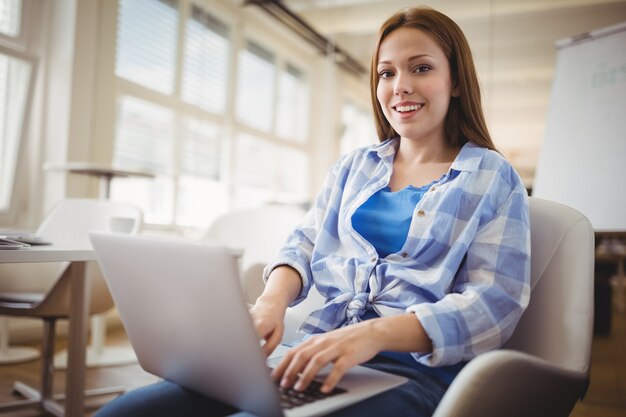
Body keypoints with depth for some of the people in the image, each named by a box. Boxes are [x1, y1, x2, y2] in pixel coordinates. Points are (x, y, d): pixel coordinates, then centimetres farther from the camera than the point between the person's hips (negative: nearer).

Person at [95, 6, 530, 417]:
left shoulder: (493, 178, 4)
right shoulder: (355, 166, 18)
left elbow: (493, 302, -6)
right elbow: (305, 244, 15)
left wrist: (375, 333, -23)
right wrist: (273, 299, -9)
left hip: (413, 370, -4)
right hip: (319, 356, 5)